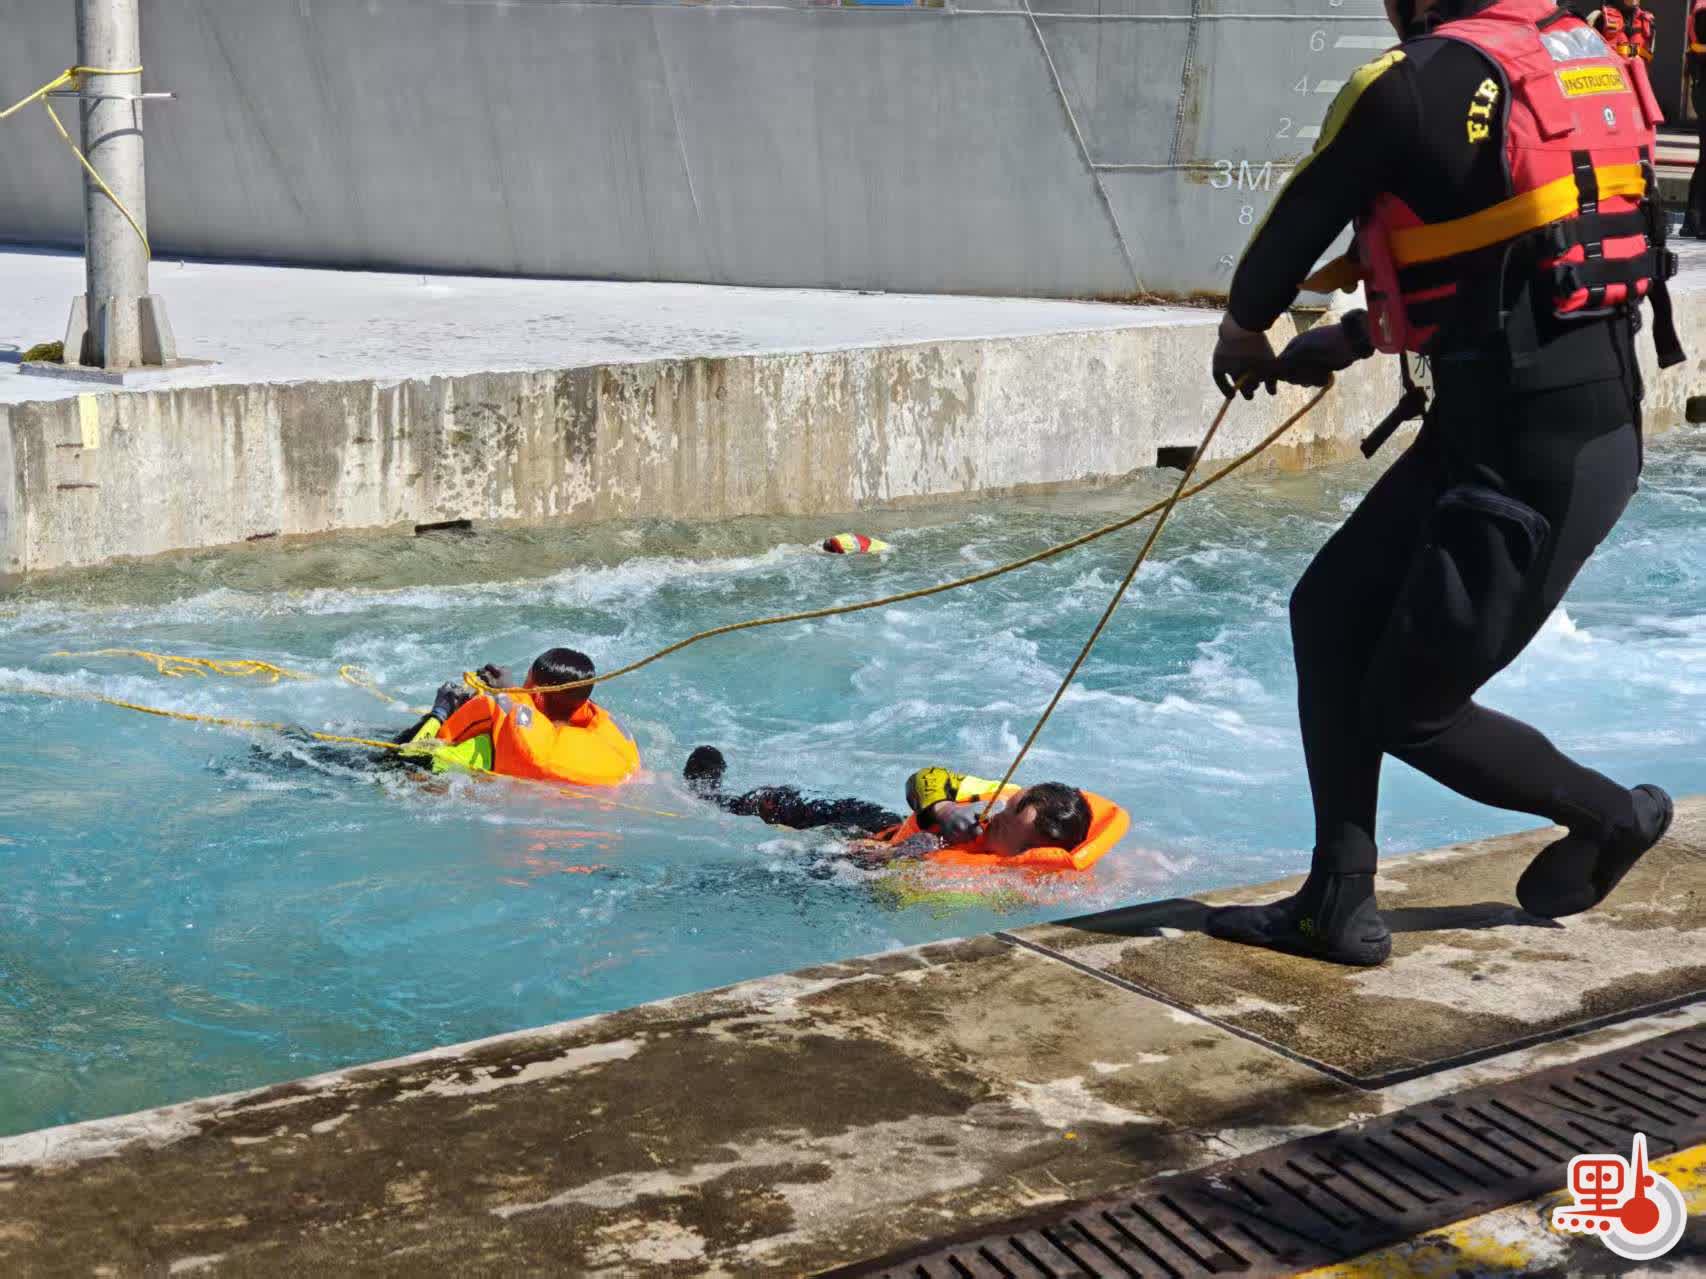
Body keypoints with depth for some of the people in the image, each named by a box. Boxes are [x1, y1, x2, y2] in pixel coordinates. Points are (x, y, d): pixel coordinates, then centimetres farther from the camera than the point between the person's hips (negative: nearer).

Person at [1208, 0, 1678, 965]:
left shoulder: (1412, 85, -15)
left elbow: (1298, 226, -1)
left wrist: (1243, 336, 20)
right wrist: (1349, 340, 25)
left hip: (1531, 447, -9)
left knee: (1411, 709, 5)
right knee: (1332, 608, 13)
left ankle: (1612, 814, 25)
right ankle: (1340, 905, 18)